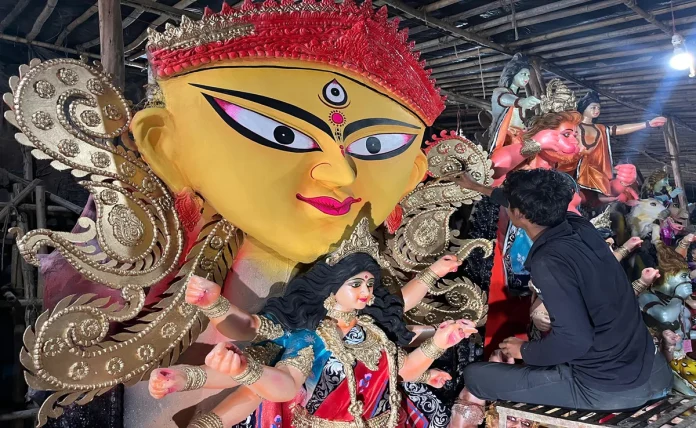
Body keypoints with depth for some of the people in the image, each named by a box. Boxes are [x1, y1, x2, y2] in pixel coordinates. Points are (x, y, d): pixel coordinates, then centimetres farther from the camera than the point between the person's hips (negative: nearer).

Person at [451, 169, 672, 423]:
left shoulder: (548, 263, -25)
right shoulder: (578, 226, -1)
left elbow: (574, 340, -28)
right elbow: (531, 203, 16)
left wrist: (524, 351, -8)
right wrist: (478, 188, 32)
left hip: (604, 389, -8)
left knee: (475, 376, 0)